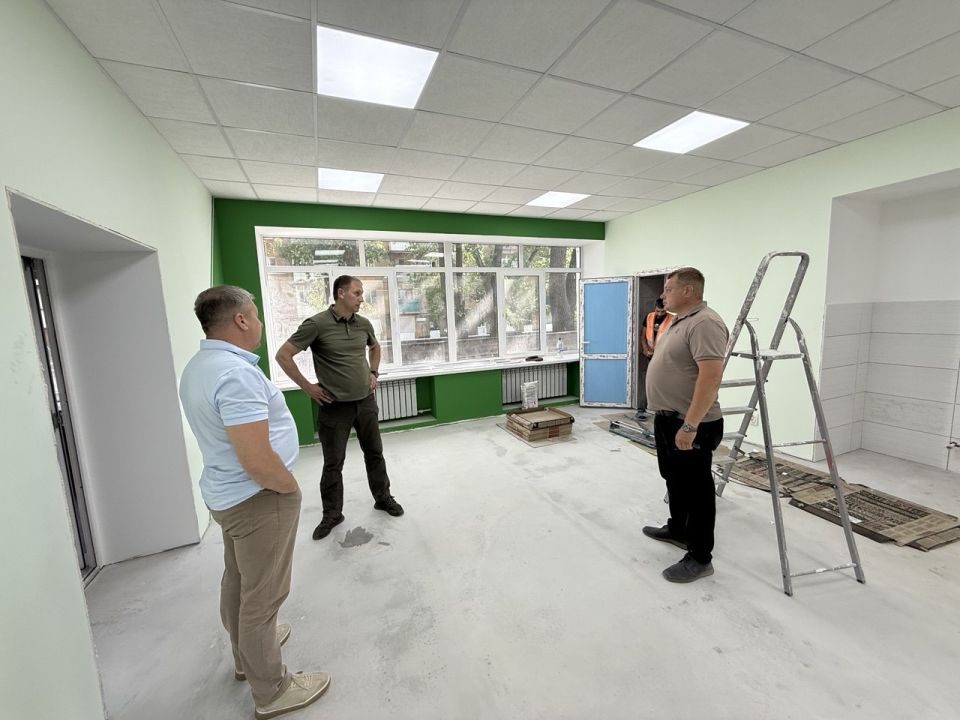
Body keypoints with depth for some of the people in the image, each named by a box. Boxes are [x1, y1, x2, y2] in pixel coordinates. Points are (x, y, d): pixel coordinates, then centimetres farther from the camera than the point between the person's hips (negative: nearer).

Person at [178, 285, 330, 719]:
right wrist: (291, 486, -13)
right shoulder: (236, 373, -28)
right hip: (259, 499, -10)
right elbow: (258, 462, -33)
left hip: (228, 494, 10)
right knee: (263, 595, 8)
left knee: (238, 581, 26)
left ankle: (248, 653, 49)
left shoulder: (199, 366, 4)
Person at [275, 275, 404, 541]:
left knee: (374, 453, 16)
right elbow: (283, 355, -11)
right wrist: (308, 387, -10)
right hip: (335, 407, -4)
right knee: (333, 463, 9)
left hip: (366, 402, 5)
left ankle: (383, 498, 36)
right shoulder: (317, 324, -14)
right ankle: (332, 514, 28)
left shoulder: (363, 323, 2)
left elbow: (375, 347, 23)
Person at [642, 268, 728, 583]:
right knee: (675, 480, 22)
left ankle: (700, 558, 18)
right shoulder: (680, 321, 13)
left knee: (696, 489, 3)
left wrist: (690, 425, -28)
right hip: (668, 420, 10)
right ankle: (677, 530, 40)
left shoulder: (704, 324, -21)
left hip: (690, 426, -10)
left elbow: (711, 376, -28)